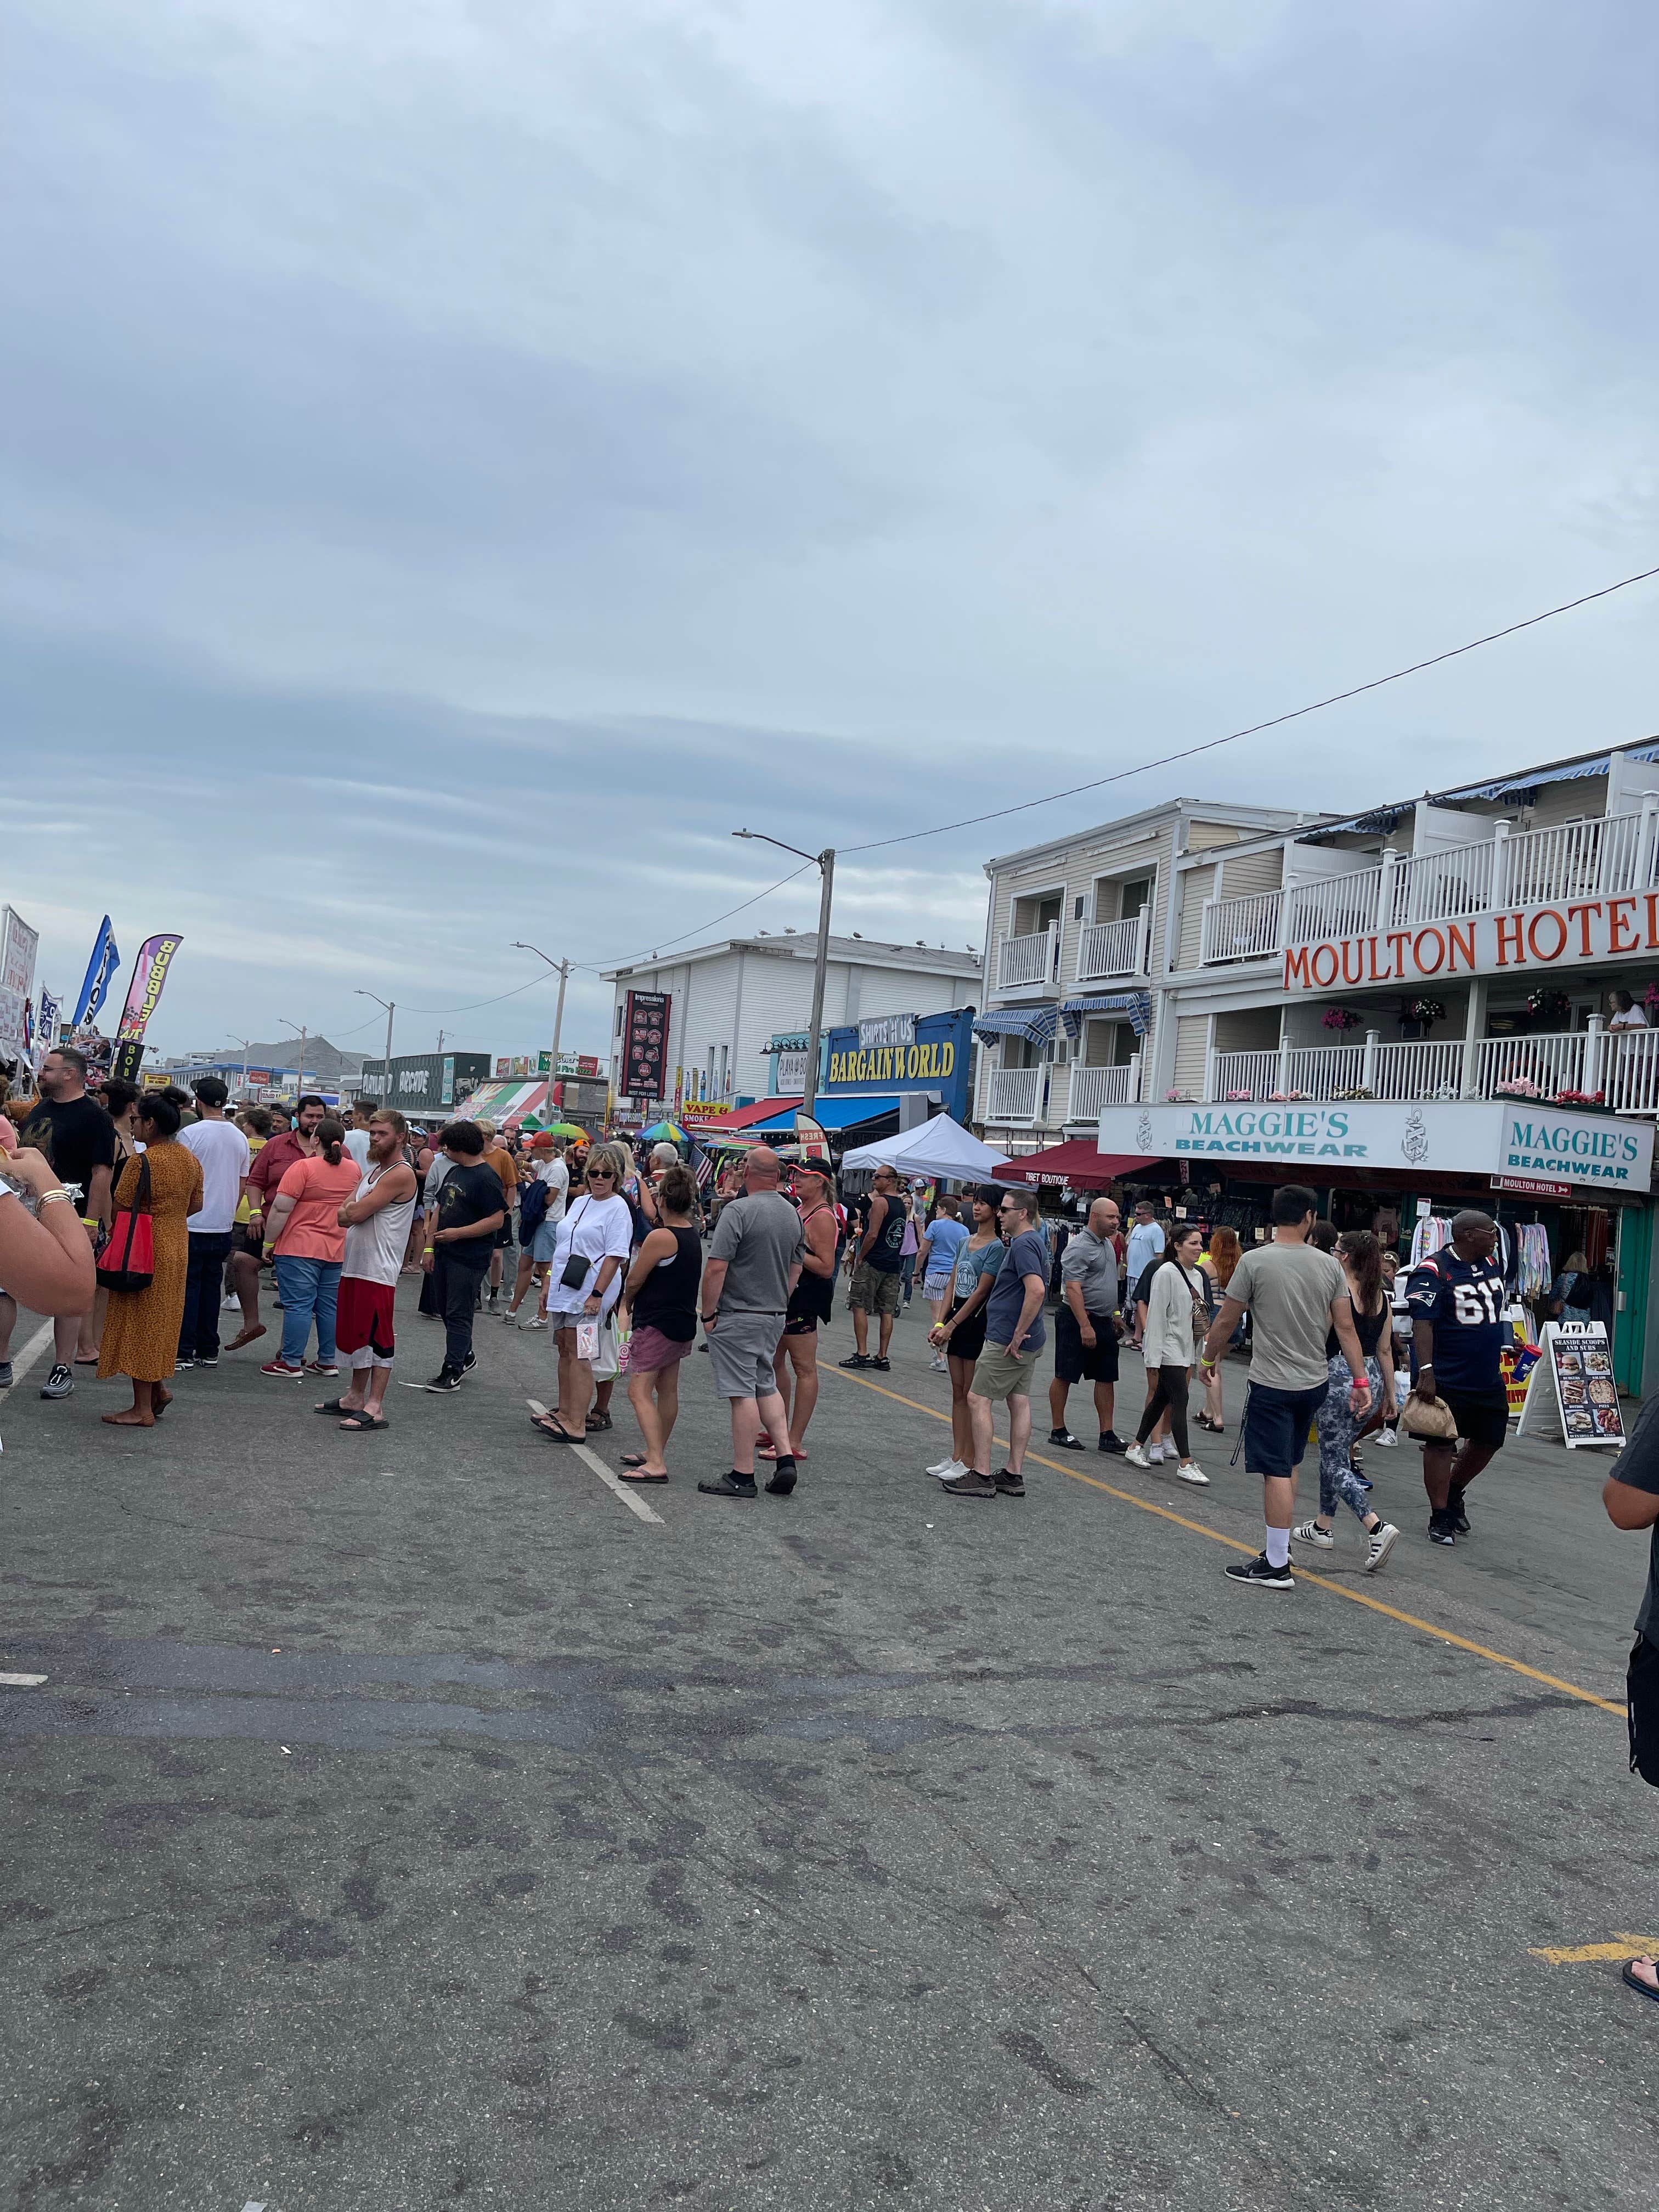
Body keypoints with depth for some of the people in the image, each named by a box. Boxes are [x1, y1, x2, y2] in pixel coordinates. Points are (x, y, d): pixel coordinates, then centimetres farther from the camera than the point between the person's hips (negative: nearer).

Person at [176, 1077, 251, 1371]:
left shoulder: (191, 1134, -11)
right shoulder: (240, 1138, 8)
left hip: (192, 1225, -5)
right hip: (223, 1226, 5)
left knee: (188, 1287, -1)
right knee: (212, 1286, 11)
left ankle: (184, 1352, -1)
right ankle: (209, 1352, 14)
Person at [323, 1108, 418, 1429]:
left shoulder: (400, 1174, -14)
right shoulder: (371, 1170, 17)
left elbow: (355, 1214, -18)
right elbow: (342, 1216, 10)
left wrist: (350, 1209, 3)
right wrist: (354, 1210, -10)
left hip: (378, 1270, -10)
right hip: (354, 1266, 10)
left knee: (378, 1338, -5)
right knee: (355, 1333, 16)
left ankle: (375, 1408, -2)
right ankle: (355, 1397, 28)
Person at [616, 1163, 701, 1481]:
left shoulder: (661, 1237, -19)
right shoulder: (693, 1235, 7)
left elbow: (634, 1280, -12)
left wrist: (627, 1303, 8)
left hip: (656, 1323, -10)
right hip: (683, 1321, 10)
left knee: (639, 1391, -10)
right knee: (668, 1390, 18)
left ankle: (656, 1464, -16)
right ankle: (656, 1452, 30)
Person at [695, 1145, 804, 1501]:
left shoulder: (739, 1210, -16)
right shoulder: (793, 1214, 7)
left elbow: (716, 1268, -20)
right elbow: (796, 1270, 14)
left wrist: (708, 1313, -10)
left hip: (738, 1316, -7)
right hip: (775, 1315, 7)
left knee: (743, 1394, -3)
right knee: (767, 1385, 19)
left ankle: (742, 1476, 3)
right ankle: (786, 1459, 11)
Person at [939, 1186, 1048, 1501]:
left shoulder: (1023, 1245, -17)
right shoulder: (1035, 1242, 15)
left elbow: (1036, 1290, -29)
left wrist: (1017, 1334, -23)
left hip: (1007, 1339, -10)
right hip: (1026, 1341, 10)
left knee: (979, 1399, -6)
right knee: (1019, 1402, 10)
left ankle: (981, 1475, -5)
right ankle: (1014, 1475, 15)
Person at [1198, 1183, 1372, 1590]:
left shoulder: (1255, 1261, -11)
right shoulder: (1328, 1265, 0)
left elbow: (1227, 1320, -5)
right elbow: (1345, 1327, 1)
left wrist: (1208, 1358, 11)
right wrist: (1360, 1380, 7)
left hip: (1272, 1385, -5)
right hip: (1315, 1382, 5)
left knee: (1277, 1472, -3)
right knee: (1288, 1466, 19)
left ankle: (1277, 1565, 0)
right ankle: (1280, 1545, 28)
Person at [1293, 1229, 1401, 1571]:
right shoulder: (1380, 1296, 8)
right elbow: (1385, 1350, 12)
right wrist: (1390, 1391, 19)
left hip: (1339, 1376, -8)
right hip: (1372, 1377, 8)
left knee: (1335, 1462, -3)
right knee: (1334, 1452, 20)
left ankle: (1377, 1527, -19)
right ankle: (1322, 1528, 28)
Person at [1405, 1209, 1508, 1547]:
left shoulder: (1491, 1265, 9)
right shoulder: (1434, 1271, -15)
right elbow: (1421, 1322, -22)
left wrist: (1499, 1353, 24)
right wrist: (1426, 1370, -29)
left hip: (1488, 1377, 8)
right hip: (1447, 1379, -8)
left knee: (1490, 1440, 15)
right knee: (1440, 1444, 0)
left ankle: (1454, 1492, 36)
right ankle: (1440, 1518, 9)